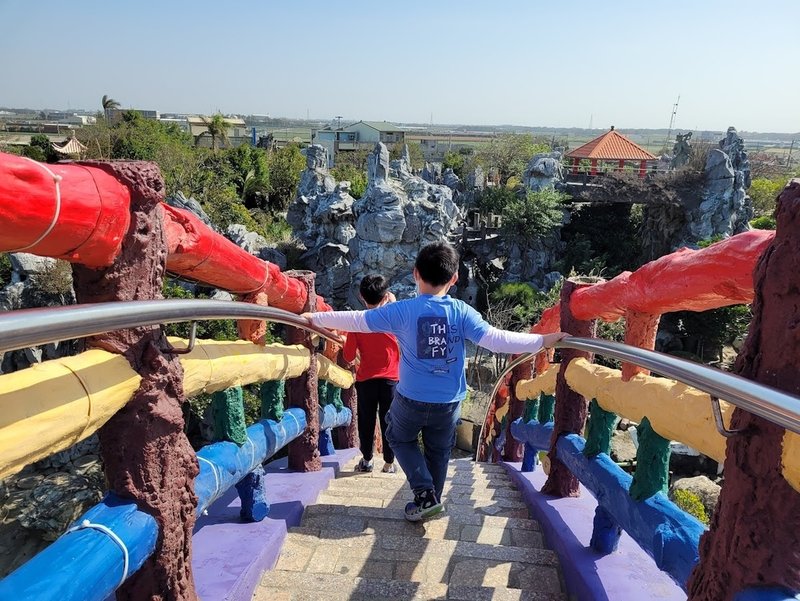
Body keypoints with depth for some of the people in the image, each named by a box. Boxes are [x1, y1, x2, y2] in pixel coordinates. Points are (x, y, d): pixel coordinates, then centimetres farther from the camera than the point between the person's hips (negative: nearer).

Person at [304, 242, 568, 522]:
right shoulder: (462, 312, -11)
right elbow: (495, 339, -18)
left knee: (400, 439, 24)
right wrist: (543, 341, -10)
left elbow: (357, 320, -8)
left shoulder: (403, 310, -13)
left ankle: (425, 494, 13)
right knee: (438, 452, 22)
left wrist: (315, 318, 6)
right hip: (449, 403, 2)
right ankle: (430, 501, 37)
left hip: (411, 399, -1)